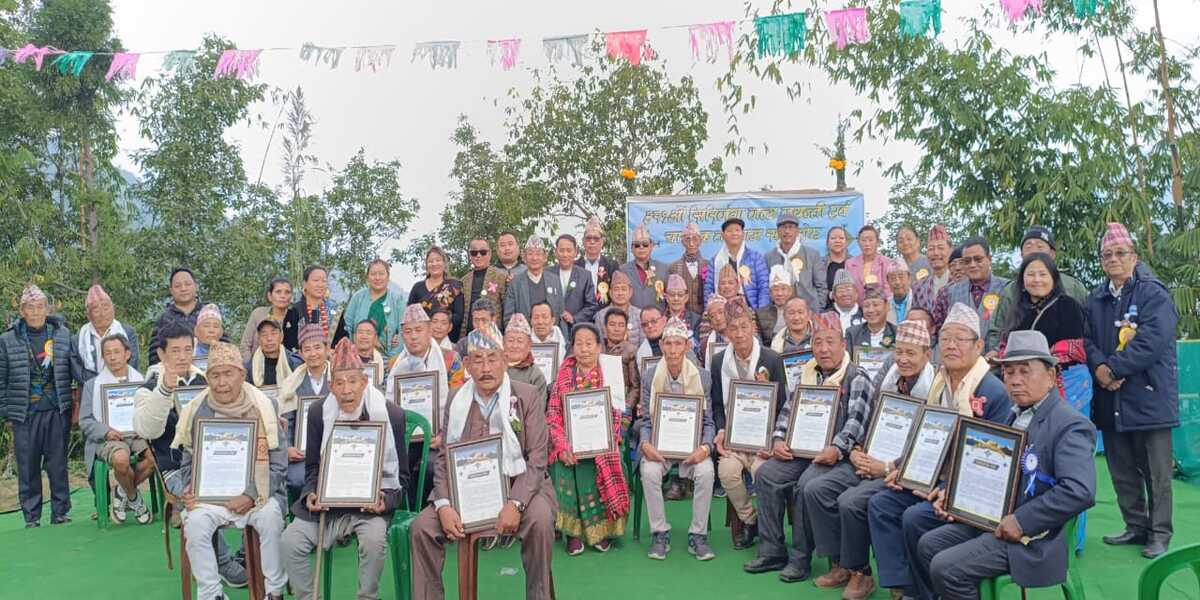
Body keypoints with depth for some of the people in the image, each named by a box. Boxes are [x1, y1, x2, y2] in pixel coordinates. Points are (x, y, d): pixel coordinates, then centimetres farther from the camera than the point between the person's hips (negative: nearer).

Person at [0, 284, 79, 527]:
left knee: (58, 463, 5)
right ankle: (31, 516, 16)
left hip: (57, 411, 0)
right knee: (27, 466, 5)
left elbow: (76, 368, 3)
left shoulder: (62, 334, 4)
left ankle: (60, 513, 14)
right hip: (25, 414, 0)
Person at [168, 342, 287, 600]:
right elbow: (188, 462, 12)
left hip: (256, 491, -2)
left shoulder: (263, 407, -4)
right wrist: (190, 491, -9)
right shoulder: (196, 411, 2)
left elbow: (278, 465, -4)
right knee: (195, 523, -26)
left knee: (270, 517, -30)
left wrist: (252, 496, -16)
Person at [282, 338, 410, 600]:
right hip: (327, 503, 3)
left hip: (370, 503, -3)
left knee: (374, 540, -31)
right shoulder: (318, 414, 0)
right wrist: (311, 495, -10)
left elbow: (401, 474, 0)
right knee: (290, 541, -18)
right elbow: (313, 467, 10)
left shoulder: (392, 415, -8)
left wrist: (385, 500, -19)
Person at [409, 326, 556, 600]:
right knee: (422, 526, -14)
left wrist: (515, 504, -23)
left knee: (540, 519, -31)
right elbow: (444, 458, 6)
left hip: (518, 484, -3)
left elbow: (537, 458, -9)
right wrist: (443, 505, -11)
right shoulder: (456, 400, 6)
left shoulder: (527, 397, -4)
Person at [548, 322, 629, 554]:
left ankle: (602, 530, -5)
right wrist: (562, 445, -14)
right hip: (570, 441, 1)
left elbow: (615, 414, 2)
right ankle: (573, 532, -9)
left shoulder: (610, 371, 6)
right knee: (566, 471, -27)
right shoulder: (564, 374, 8)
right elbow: (553, 415, 2)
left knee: (602, 471, -27)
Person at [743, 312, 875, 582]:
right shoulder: (807, 375, 17)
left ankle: (800, 558, -11)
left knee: (809, 487, -30)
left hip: (841, 456, -6)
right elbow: (788, 410, 17)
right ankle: (772, 551, -4)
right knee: (767, 474, -13)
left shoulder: (857, 378, -3)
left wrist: (837, 449, -27)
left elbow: (857, 420, -14)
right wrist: (778, 439, 1)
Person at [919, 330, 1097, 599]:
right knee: (928, 545, 9)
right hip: (994, 519, 9)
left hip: (1032, 536, -9)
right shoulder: (1017, 415, 13)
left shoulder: (1070, 425, -17)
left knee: (945, 567, -19)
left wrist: (1021, 521, -25)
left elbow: (1080, 491, -28)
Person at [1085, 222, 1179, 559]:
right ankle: (1136, 527, 25)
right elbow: (1086, 340, 7)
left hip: (1148, 395, -5)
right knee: (1122, 470, 13)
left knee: (1156, 472, 2)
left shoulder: (1153, 294, -5)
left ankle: (1160, 533, 12)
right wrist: (1099, 367, -13)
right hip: (1111, 400, 6)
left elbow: (1152, 341, -17)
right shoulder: (1095, 300, 13)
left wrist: (1112, 368, -16)